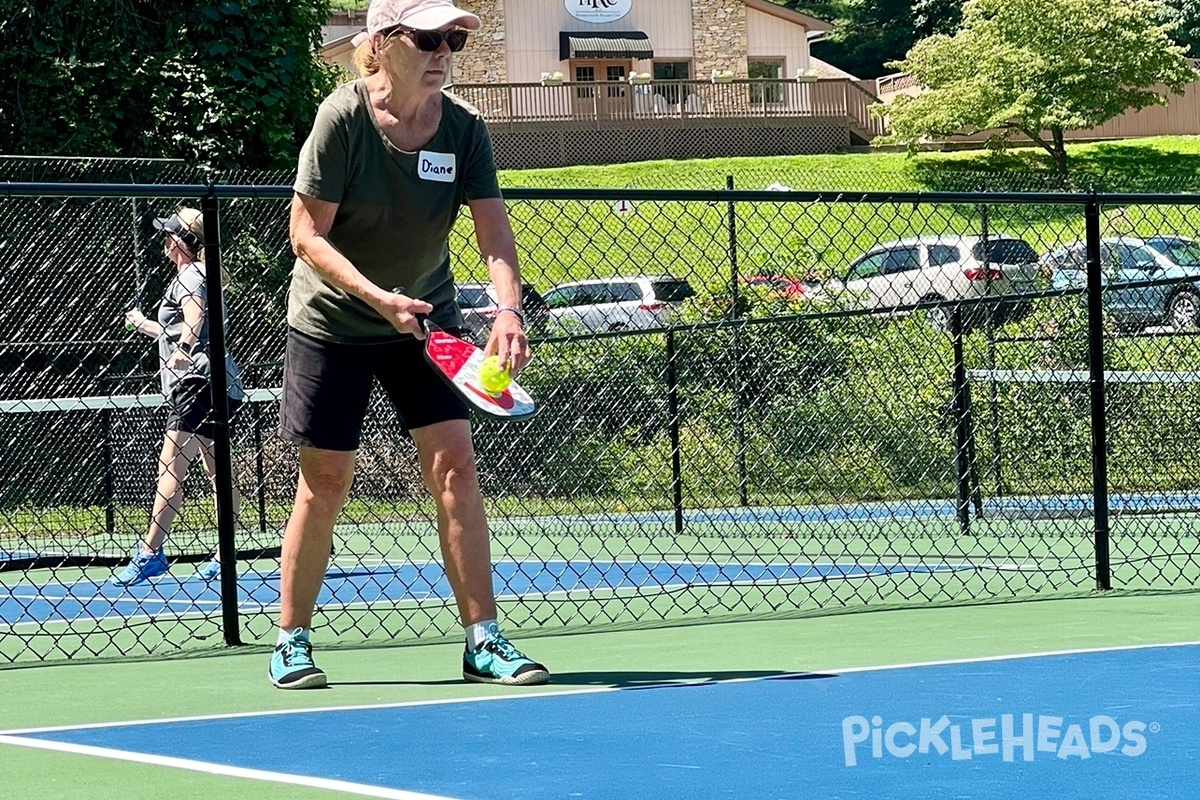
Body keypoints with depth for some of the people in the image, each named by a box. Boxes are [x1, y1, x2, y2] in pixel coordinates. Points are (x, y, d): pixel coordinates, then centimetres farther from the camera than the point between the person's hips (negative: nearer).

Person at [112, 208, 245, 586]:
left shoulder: (190, 277, -6)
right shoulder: (194, 277, 24)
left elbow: (193, 324, -26)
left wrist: (181, 352, -41)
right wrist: (143, 324, 50)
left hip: (198, 383, -11)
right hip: (214, 386, 11)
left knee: (170, 467, -15)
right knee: (217, 470, 9)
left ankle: (150, 552, -20)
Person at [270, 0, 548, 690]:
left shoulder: (465, 128, -9)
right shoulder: (342, 119, -19)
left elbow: (493, 228, -16)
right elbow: (308, 234, -19)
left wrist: (509, 309, -34)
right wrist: (377, 297, -31)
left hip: (427, 319, 3)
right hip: (332, 321, -3)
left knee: (455, 466, -7)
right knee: (325, 483, 0)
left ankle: (483, 639, -4)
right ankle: (291, 643, 13)